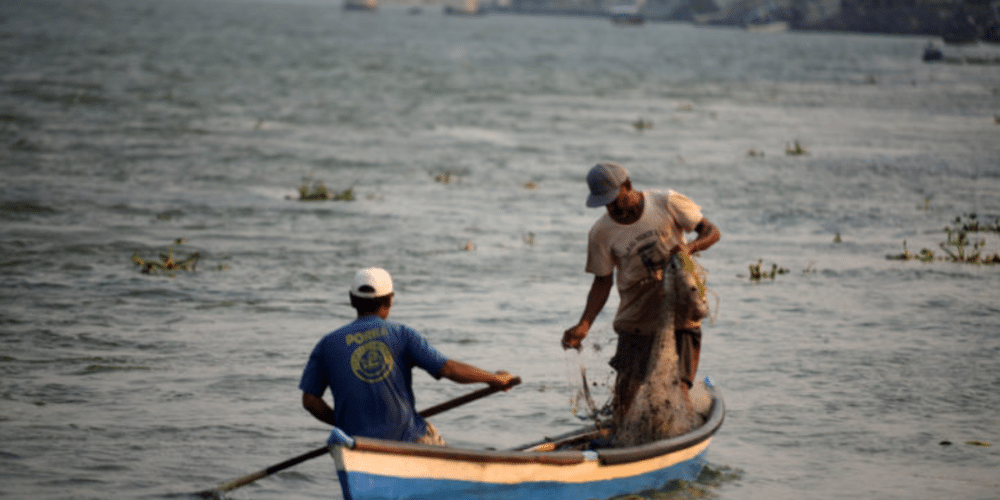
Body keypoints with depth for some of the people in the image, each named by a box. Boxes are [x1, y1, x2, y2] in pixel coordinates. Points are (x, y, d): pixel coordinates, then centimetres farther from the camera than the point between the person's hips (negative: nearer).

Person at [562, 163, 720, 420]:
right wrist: (583, 326, -8)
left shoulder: (667, 203, -6)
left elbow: (712, 232, 1)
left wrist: (690, 247, -22)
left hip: (680, 315, -1)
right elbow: (602, 281, 5)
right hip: (635, 322, 1)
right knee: (627, 399, -8)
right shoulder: (601, 233, -3)